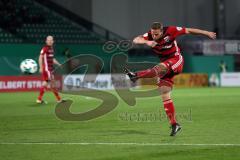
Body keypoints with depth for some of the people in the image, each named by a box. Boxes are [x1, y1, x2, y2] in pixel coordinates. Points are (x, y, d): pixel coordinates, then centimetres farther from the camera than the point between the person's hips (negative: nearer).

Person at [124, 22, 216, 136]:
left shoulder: (170, 31, -17)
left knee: (161, 67, -36)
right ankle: (174, 124, -2)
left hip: (176, 60, -4)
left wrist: (206, 33, 1)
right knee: (164, 95, -5)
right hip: (165, 64, 4)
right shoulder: (149, 36, -10)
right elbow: (136, 40, -26)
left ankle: (136, 76, -57)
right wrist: (147, 42, -46)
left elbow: (189, 31, -5)